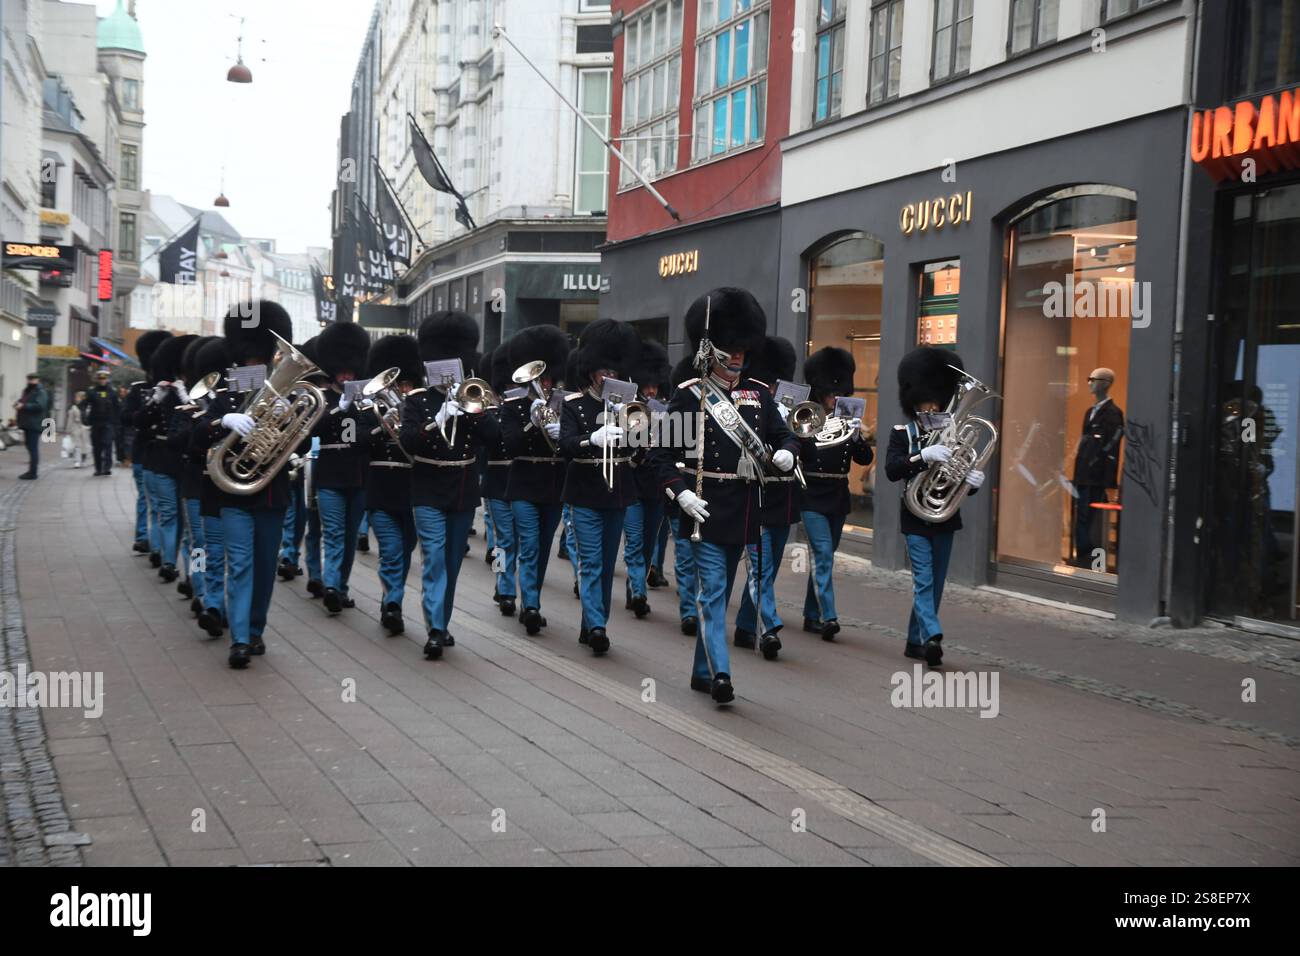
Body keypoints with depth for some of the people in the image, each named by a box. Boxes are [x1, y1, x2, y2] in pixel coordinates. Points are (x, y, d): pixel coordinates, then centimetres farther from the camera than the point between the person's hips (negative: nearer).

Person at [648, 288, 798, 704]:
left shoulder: (758, 394, 9)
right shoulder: (689, 394, -5)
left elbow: (783, 435, 12)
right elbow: (663, 451, -5)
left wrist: (786, 454, -11)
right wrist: (681, 493, -16)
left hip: (743, 509, 5)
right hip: (706, 507, -5)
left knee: (719, 591, 13)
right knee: (713, 590, -9)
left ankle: (702, 671, 22)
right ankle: (719, 673, -14)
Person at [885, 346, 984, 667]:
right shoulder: (902, 433, -2)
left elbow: (963, 478, 8)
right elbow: (891, 470, -18)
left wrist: (973, 482, -16)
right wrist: (924, 456, -32)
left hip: (945, 517, 4)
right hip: (916, 518, -4)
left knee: (935, 584, 9)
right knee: (924, 580, -13)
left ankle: (915, 641, 20)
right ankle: (932, 637, -23)